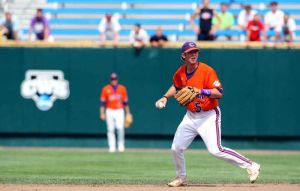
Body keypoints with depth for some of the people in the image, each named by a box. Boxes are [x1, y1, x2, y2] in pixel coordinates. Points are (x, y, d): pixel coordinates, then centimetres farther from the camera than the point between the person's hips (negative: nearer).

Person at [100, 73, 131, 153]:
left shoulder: (122, 88, 6)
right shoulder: (106, 89, 3)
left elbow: (125, 101, 11)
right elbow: (102, 102, 2)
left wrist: (128, 113, 10)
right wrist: (102, 113, -5)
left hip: (119, 111, 0)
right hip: (109, 111, 0)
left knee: (120, 128, -16)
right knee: (110, 130, -2)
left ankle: (121, 145, -1)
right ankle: (111, 147, 2)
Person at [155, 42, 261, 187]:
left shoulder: (207, 71, -17)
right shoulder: (180, 72, 2)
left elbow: (219, 93, -24)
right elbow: (176, 86, 25)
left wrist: (200, 91, -33)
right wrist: (165, 97, 12)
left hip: (209, 116, -7)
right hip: (190, 116, 7)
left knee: (215, 150, -20)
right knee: (176, 149, 8)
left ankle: (250, 166, -12)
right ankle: (181, 178, 32)